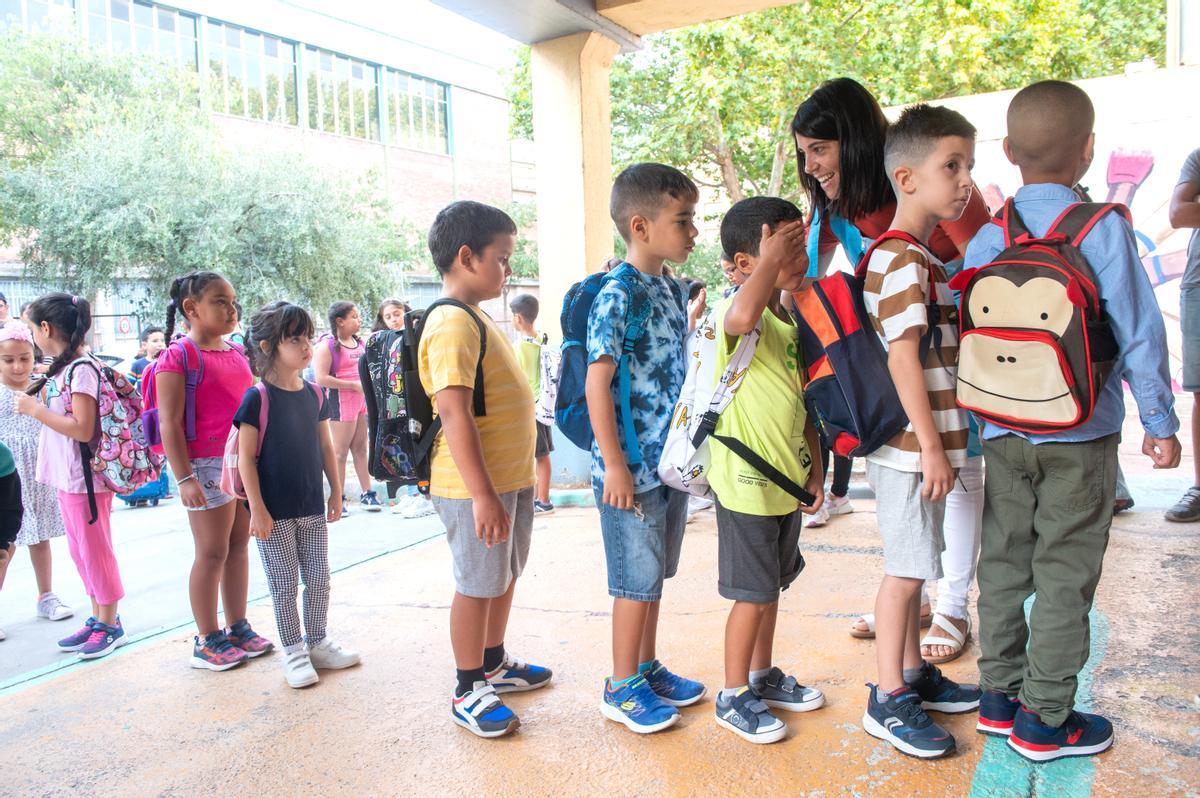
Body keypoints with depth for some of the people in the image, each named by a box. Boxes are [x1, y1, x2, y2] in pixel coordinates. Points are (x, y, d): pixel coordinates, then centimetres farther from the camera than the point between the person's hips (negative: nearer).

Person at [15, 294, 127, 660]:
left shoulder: (82, 369, -18)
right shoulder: (63, 368, 9)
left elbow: (83, 429, -24)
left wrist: (35, 409, -17)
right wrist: (39, 402, 6)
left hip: (85, 477, -9)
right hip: (66, 476, 9)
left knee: (95, 550, 2)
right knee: (80, 550, 16)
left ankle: (110, 624, 15)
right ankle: (98, 619, 27)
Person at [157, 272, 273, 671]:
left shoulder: (237, 355, 13)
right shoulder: (178, 357, -9)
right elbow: (169, 423, -13)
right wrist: (184, 478, -18)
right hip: (207, 466, -7)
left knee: (239, 547, 13)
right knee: (212, 553, 0)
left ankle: (238, 627, 24)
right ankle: (207, 640, 12)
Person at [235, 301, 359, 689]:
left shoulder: (314, 394, 4)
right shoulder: (257, 398, -13)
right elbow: (246, 457, -13)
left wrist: (336, 492, 11)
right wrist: (257, 509, -15)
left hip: (312, 506, 5)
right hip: (274, 511, -5)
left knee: (319, 578, 13)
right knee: (284, 584, 6)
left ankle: (316, 642, 29)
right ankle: (293, 651, 21)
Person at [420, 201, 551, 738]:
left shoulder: (478, 318, 14)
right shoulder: (452, 323, -19)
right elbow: (454, 414, -26)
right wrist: (483, 495, -28)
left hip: (510, 476, 10)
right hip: (477, 486, -10)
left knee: (505, 575, 20)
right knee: (478, 583, 3)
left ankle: (494, 663, 38)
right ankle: (468, 692, 18)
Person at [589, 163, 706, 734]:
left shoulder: (675, 290, 9)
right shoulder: (618, 296, -16)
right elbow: (597, 382, -19)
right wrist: (614, 465, -20)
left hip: (671, 459, 8)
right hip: (633, 466, -8)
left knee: (655, 574, 18)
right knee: (638, 578, 3)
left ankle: (648, 667, 33)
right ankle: (622, 687, 19)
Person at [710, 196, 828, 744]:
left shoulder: (793, 319, 10)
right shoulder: (733, 312, -18)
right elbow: (744, 317, -46)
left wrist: (813, 469, 14)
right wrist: (771, 259, -30)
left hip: (786, 480, 8)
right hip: (746, 482, -8)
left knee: (770, 586, 20)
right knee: (753, 594, 2)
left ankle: (762, 676, 37)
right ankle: (733, 696, 19)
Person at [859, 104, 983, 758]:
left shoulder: (923, 257, 16)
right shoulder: (901, 260, -16)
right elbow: (902, 358, -21)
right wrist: (931, 447, -21)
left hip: (922, 442, 10)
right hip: (911, 444, -10)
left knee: (913, 566, 18)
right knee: (906, 569, -2)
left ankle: (914, 673, 31)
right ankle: (888, 700, 10)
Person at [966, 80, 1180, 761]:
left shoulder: (986, 239, 0)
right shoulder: (1103, 227, -10)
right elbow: (1138, 329, -8)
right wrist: (1160, 422, 1)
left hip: (1003, 433, 4)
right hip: (1081, 434, -4)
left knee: (1004, 564, 13)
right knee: (1065, 575, 5)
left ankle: (1000, 697, 25)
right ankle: (1045, 720, 15)